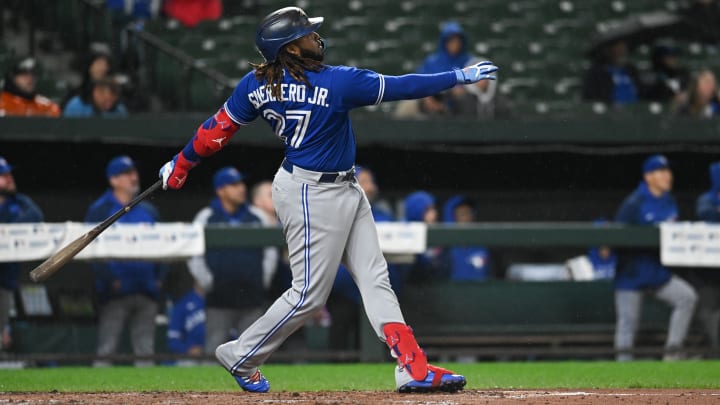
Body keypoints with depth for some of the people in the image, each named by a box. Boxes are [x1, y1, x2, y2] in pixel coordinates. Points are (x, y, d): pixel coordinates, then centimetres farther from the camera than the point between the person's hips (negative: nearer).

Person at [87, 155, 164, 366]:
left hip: (146, 291, 5)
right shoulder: (99, 210, 1)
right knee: (106, 349, -8)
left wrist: (159, 277, 1)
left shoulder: (148, 211, 16)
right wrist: (108, 280, -16)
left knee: (146, 349, 5)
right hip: (115, 292, -5)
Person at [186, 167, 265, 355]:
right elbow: (193, 256, 0)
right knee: (215, 350, -4)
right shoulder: (207, 217, 1)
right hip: (219, 300, -3)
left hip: (252, 299, 3)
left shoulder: (256, 217, 10)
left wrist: (263, 282, 8)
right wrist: (208, 283, -6)